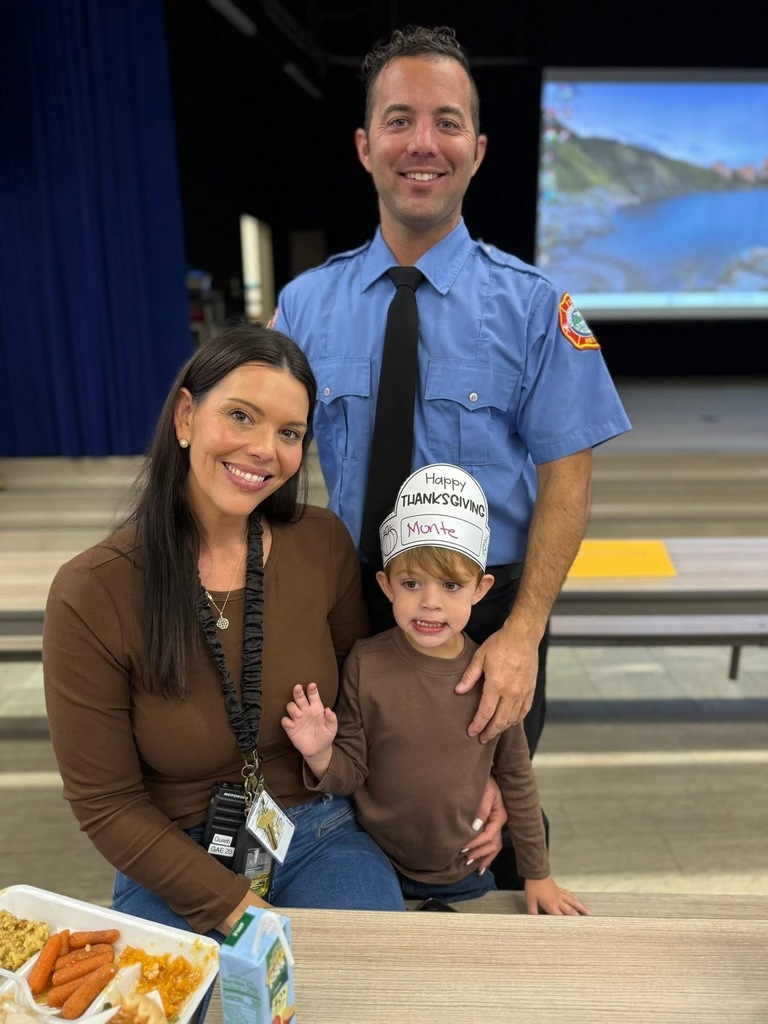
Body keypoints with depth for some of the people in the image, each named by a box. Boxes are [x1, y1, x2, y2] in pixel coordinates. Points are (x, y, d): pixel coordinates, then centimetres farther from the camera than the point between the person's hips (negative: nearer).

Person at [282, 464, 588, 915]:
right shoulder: (366, 663, -18)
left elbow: (517, 777, -1)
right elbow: (352, 771, -8)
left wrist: (539, 876, 8)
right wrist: (321, 755, -30)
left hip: (466, 877, 1)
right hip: (374, 873, -1)